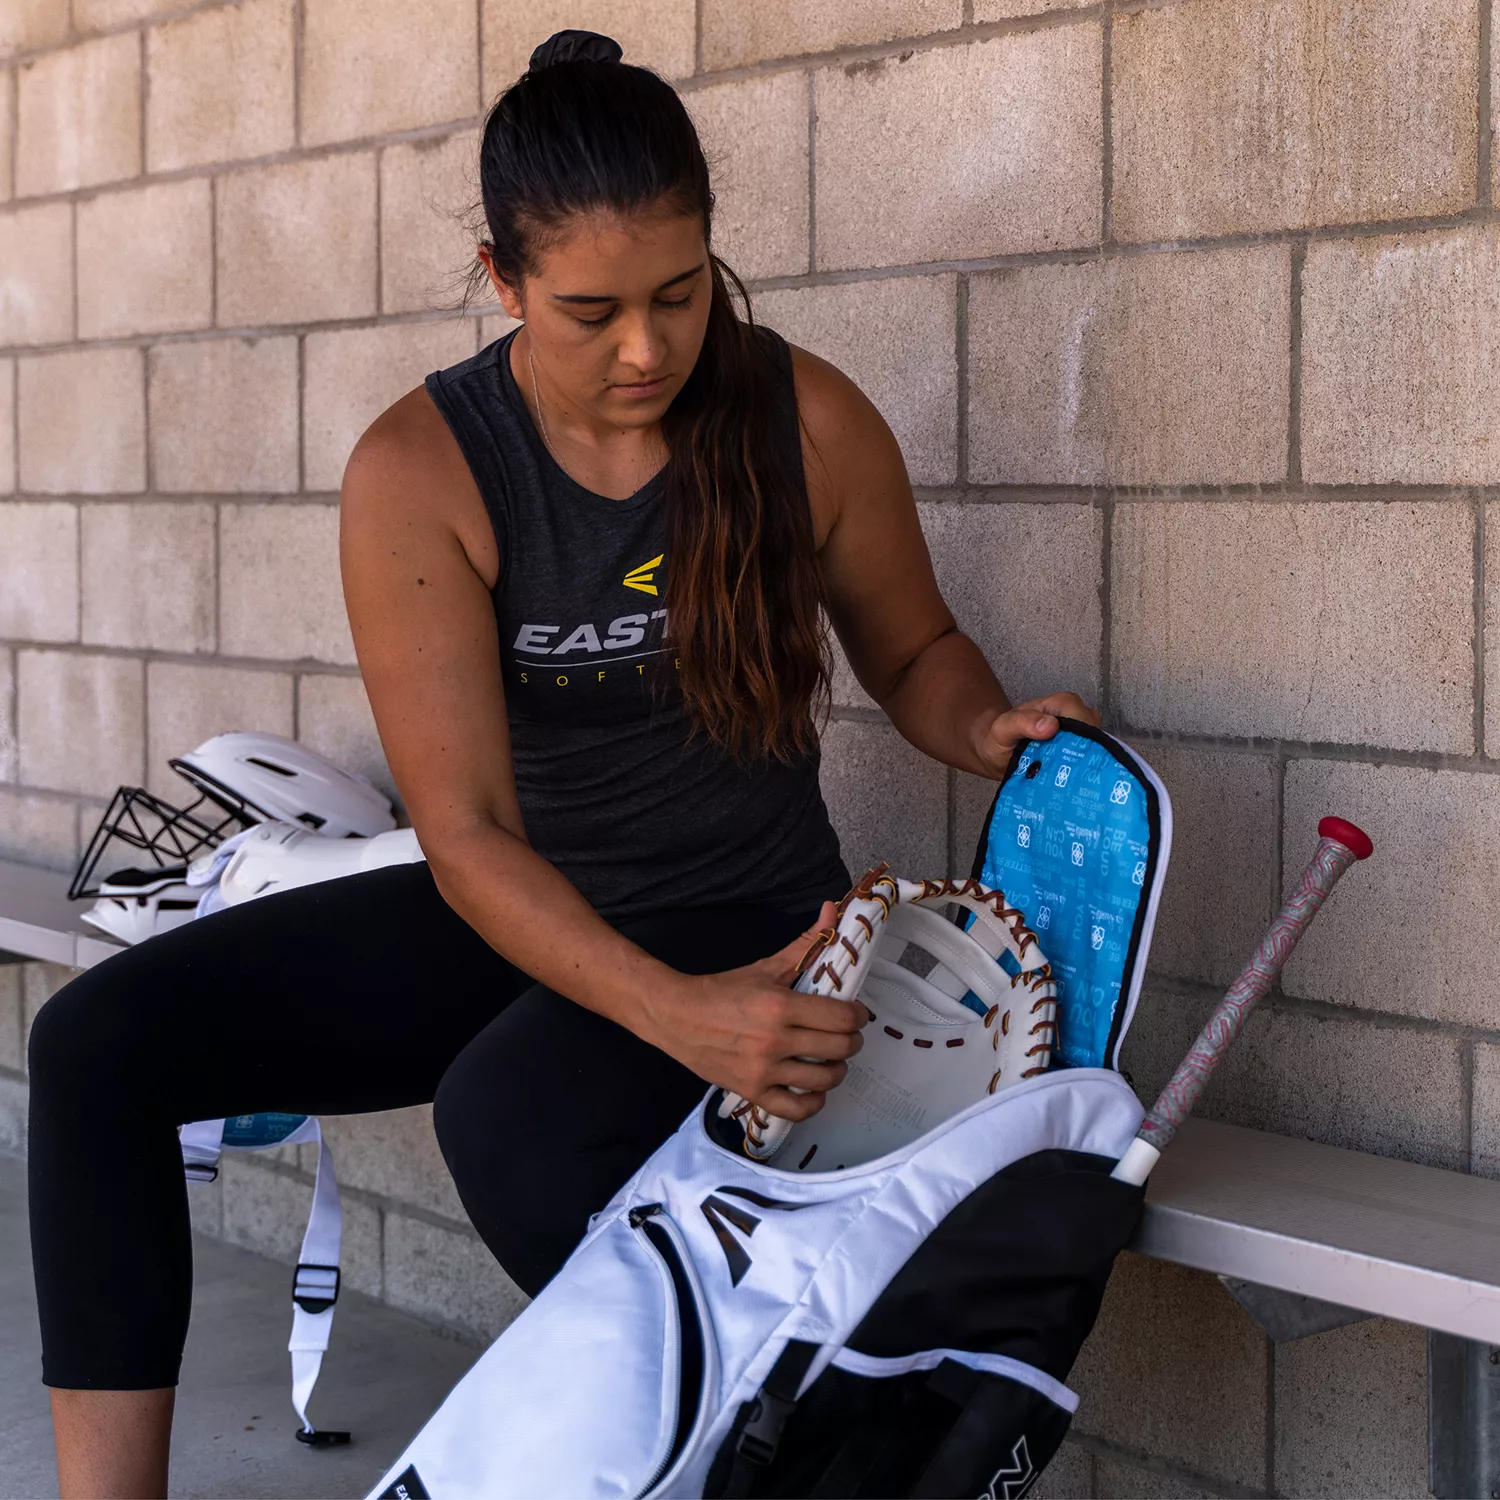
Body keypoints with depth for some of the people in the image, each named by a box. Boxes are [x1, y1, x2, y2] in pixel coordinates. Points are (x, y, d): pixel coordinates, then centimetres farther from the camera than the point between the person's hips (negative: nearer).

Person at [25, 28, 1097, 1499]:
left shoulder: (809, 421, -10)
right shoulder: (418, 472, -13)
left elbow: (912, 651, 10)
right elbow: (469, 837, -17)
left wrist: (992, 734, -15)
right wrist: (673, 1012, -32)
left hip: (747, 922, -3)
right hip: (513, 918, 3)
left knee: (505, 1113, -36)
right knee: (97, 1041, -11)